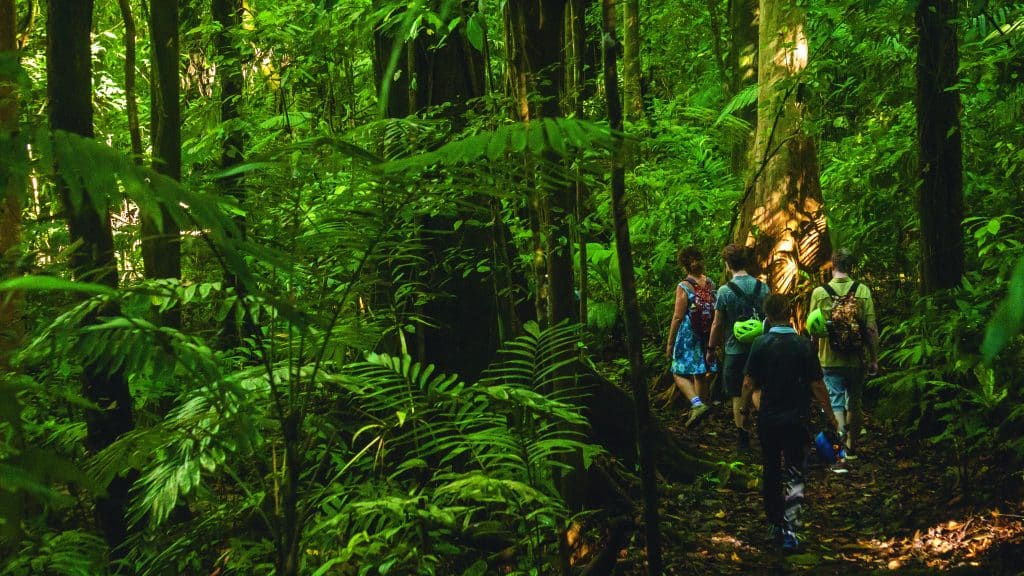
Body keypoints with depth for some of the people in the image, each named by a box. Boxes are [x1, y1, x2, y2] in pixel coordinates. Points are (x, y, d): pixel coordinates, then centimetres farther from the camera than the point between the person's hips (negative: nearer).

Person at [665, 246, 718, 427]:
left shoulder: (684, 287, -13)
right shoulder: (710, 284, 4)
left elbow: (678, 317, -13)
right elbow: (717, 314, 9)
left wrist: (670, 343, -6)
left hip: (688, 336, -6)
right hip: (706, 337, 6)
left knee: (679, 373, 0)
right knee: (701, 374, 16)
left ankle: (697, 404, -20)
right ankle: (701, 403, 26)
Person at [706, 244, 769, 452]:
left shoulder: (725, 291, -13)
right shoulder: (762, 287, -1)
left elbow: (717, 324, -7)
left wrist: (711, 349, 5)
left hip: (735, 350, -3)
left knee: (738, 396, 7)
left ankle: (744, 440, 11)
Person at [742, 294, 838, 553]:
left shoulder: (760, 344, -6)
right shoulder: (803, 345, -10)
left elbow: (748, 384, -5)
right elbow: (817, 386, -8)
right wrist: (830, 416, 3)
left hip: (768, 418, 2)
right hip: (796, 418, -2)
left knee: (770, 472, 17)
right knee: (794, 473, 2)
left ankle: (775, 524, 28)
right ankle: (790, 528, -13)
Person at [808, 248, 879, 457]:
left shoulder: (819, 292, -6)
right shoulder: (863, 291, -7)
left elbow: (813, 330, -1)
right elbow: (871, 329, -7)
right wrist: (874, 359, 2)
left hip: (830, 359, -1)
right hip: (857, 359, 1)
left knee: (835, 401, 4)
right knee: (854, 403, 16)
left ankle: (839, 431, -24)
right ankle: (851, 448, 27)